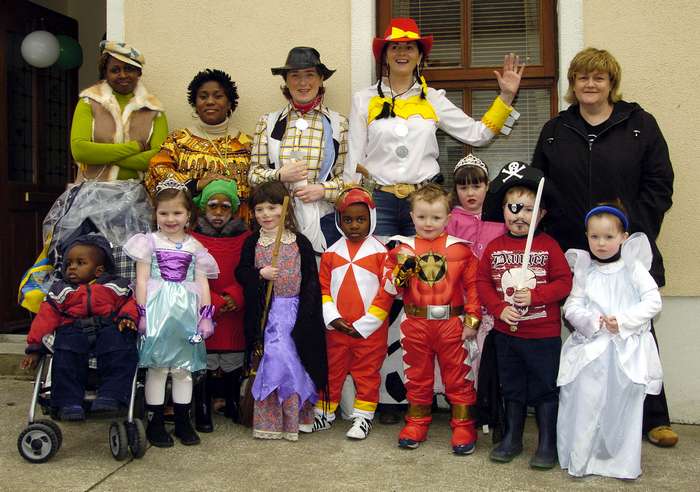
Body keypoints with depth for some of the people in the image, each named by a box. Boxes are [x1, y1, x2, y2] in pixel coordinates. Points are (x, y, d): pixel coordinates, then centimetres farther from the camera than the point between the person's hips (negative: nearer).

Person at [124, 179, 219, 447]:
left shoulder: (194, 246, 10)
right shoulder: (150, 242, 3)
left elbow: (202, 283, 8)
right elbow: (142, 280, -1)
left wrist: (205, 315, -1)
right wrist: (143, 313, -8)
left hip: (186, 311, 2)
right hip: (158, 309, -2)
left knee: (183, 367, 8)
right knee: (157, 367, 0)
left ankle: (183, 421, 19)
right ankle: (155, 422, 11)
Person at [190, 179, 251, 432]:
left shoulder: (245, 237, 4)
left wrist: (235, 297, -15)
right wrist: (213, 302, -14)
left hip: (235, 314, 2)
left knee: (234, 362, 11)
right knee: (204, 363, 2)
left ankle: (233, 406, 31)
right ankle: (202, 412, 17)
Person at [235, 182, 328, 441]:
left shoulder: (300, 242, 1)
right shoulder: (252, 243, 5)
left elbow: (311, 281, 2)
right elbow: (241, 273, 7)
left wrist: (305, 316, -5)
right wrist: (260, 274, -13)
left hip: (294, 310, 0)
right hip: (264, 312, 0)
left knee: (293, 358, -3)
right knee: (271, 358, -5)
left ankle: (295, 416, 14)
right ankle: (269, 420, 8)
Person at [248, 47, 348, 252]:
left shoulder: (338, 123, 5)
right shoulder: (268, 122, 8)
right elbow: (253, 175, 7)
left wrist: (323, 189, -13)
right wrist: (280, 175, -10)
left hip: (324, 220, -1)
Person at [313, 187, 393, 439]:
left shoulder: (380, 252, -6)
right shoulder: (331, 253, 4)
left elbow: (386, 292, -7)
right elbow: (323, 288, 5)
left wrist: (364, 324, -11)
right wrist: (332, 318, -8)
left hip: (370, 330, -3)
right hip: (336, 328, 3)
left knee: (367, 373, 8)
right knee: (331, 372, 13)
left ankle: (363, 416, 21)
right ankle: (324, 413, 27)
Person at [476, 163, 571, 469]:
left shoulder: (548, 246, -7)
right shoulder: (495, 247, 0)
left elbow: (564, 282, -9)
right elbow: (482, 282, 1)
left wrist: (534, 296, -20)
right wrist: (499, 308, -13)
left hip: (544, 335, -3)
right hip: (506, 333, 3)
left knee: (545, 388, 7)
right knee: (512, 387, 17)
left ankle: (547, 444, 21)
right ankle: (512, 438, 32)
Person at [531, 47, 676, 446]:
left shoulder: (640, 125, 3)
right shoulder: (555, 132, 10)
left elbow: (658, 185, 0)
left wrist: (633, 231, -9)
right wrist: (556, 235, -2)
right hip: (574, 253, 2)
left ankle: (653, 418, 18)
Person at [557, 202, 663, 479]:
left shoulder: (634, 268, 4)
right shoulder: (584, 270, 7)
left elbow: (653, 301, -4)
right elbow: (572, 306, 2)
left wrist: (622, 320, -15)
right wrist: (592, 321, -16)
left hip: (627, 349, 0)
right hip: (591, 348, 0)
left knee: (625, 403, 5)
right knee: (585, 401, -2)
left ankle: (622, 462, 19)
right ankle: (580, 459, 11)